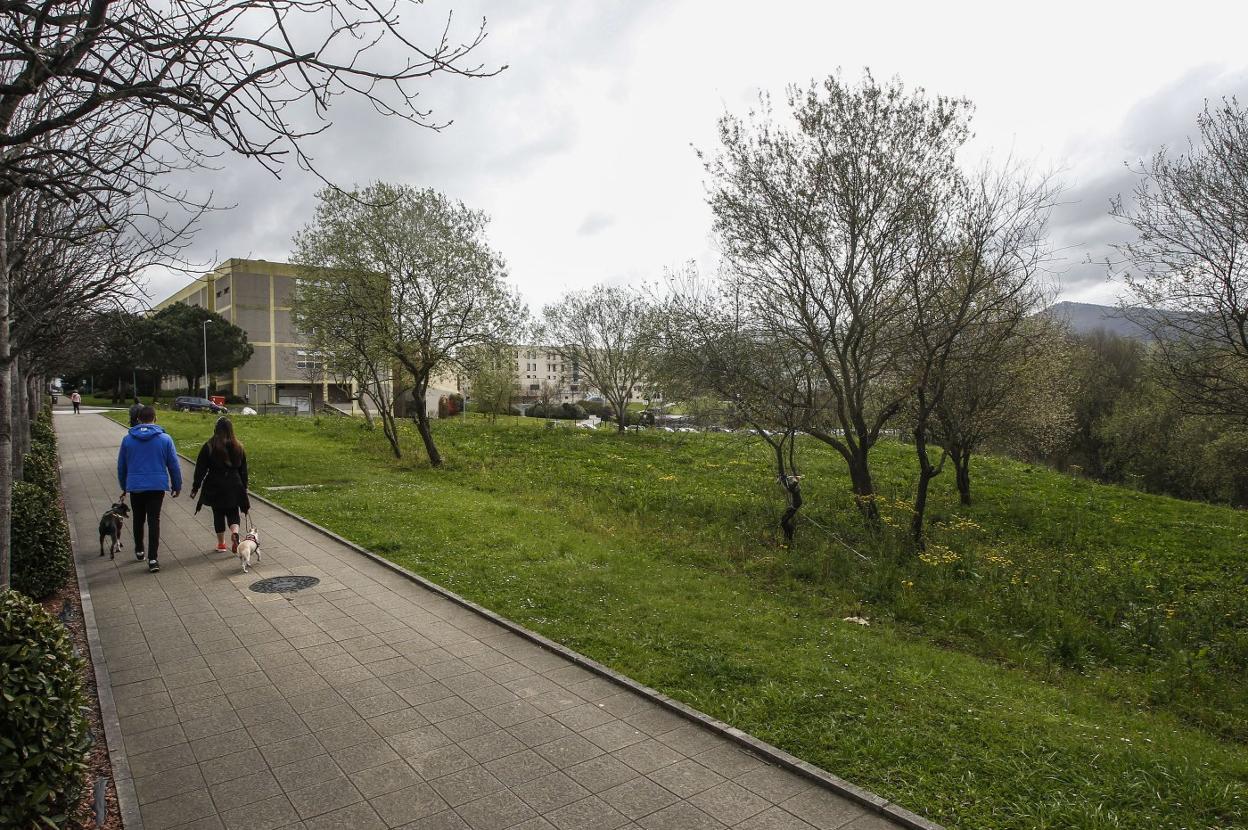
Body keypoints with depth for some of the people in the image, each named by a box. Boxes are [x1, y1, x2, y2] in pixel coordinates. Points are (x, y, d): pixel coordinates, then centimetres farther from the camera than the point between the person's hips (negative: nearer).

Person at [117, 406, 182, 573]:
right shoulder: (165, 439, -4)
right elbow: (174, 465, -1)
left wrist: (124, 487, 23)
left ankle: (139, 550, 34)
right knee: (154, 521, 0)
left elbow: (121, 466, 10)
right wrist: (177, 486, 10)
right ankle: (152, 558, -6)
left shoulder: (128, 439, 1)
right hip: (157, 486, -2)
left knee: (138, 519, 20)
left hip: (135, 486, 2)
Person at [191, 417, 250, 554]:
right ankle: (234, 532, -15)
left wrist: (195, 487, 3)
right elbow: (243, 470, 7)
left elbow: (200, 469, -5)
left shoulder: (208, 447, -8)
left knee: (218, 514, 11)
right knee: (233, 512, 13)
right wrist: (244, 489, 16)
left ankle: (221, 544, 16)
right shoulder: (239, 447, 1)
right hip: (234, 486, 2)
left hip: (215, 487, -2)